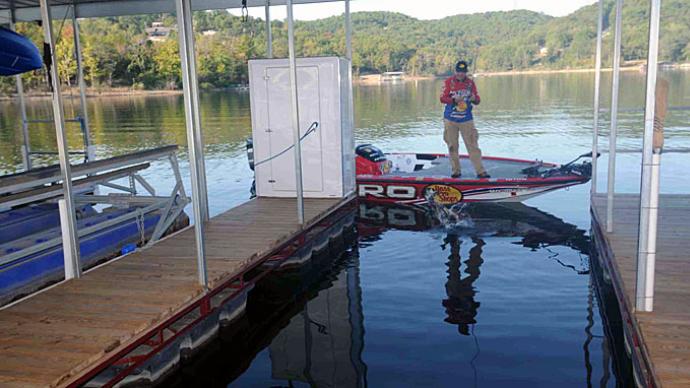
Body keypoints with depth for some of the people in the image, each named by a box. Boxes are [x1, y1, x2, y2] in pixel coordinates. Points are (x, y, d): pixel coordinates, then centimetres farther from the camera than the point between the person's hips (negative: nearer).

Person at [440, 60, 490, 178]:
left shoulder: (470, 82, 6)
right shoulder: (449, 82, 0)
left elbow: (477, 101, 7)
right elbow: (442, 98, -6)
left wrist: (474, 99, -17)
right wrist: (454, 100, -24)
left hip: (466, 120, 1)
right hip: (450, 120, 0)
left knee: (473, 145, -4)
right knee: (452, 146, 6)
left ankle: (480, 171, -2)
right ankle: (456, 171, 18)